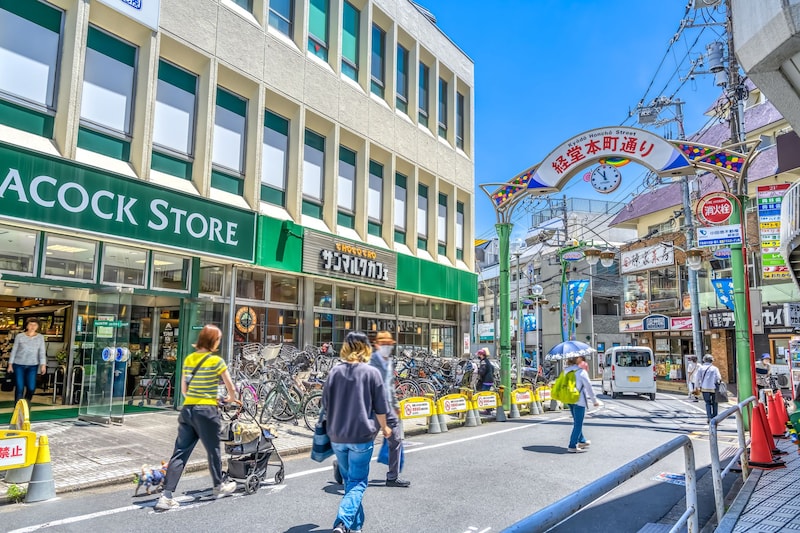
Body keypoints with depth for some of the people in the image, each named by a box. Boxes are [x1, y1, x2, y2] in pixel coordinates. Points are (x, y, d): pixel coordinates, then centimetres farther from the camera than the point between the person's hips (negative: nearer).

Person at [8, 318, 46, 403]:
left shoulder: (40, 337, 0)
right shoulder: (19, 336, -3)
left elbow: (42, 352, -2)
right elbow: (14, 351, 2)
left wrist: (43, 365, -10)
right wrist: (10, 364, 2)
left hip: (33, 366, 1)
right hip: (19, 365, -1)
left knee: (31, 388, 0)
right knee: (19, 387, -1)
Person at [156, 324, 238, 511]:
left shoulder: (188, 359, 7)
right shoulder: (216, 361, -10)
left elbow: (183, 389, 13)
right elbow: (231, 387, -3)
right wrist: (231, 398, 17)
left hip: (187, 409, 5)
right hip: (207, 411, -5)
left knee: (180, 453, 6)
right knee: (213, 450, 13)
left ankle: (166, 496, 3)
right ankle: (219, 486, 32)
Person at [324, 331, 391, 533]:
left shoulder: (334, 372, 1)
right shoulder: (372, 373, -8)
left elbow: (326, 404, 7)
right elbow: (380, 408, -3)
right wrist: (384, 427, 14)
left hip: (337, 437, 4)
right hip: (361, 435, -4)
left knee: (348, 479, 19)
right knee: (358, 482, 4)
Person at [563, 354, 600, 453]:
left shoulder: (566, 371, 4)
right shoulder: (582, 372, -14)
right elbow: (588, 387, -9)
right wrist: (594, 400, 0)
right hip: (579, 400, -7)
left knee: (577, 422, 22)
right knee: (578, 424, -1)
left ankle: (582, 441, 37)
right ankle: (572, 446, -2)